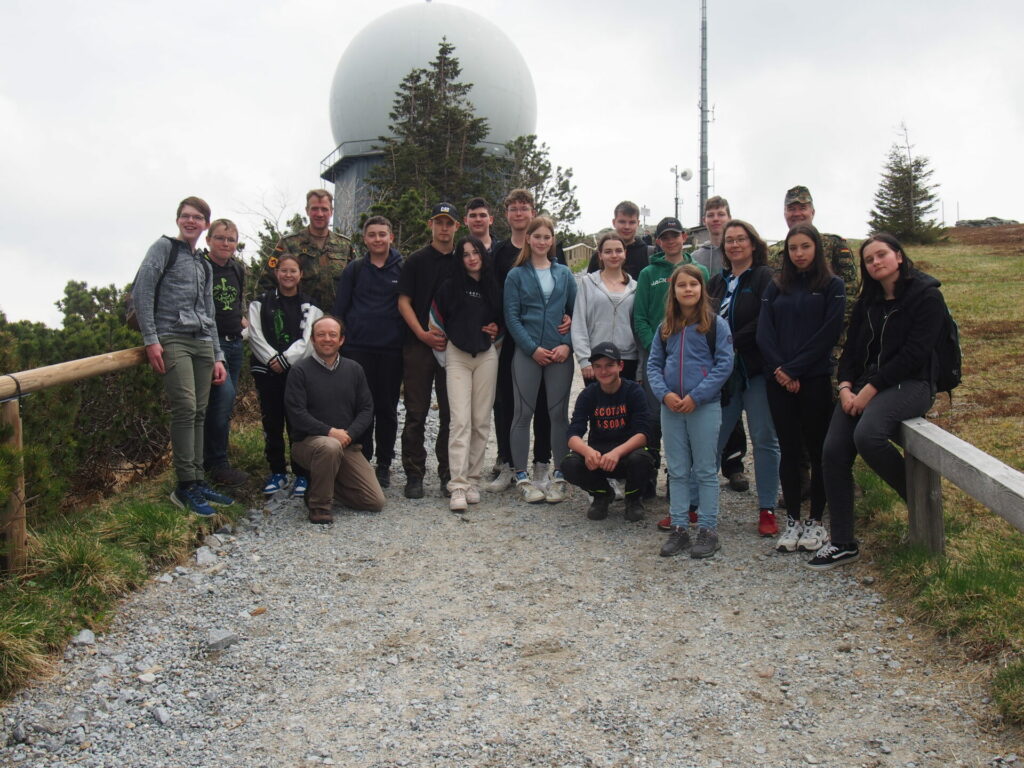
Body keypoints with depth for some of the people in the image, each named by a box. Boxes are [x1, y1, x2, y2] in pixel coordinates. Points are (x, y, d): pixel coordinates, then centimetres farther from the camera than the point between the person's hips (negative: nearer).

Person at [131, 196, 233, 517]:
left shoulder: (204, 265, 23)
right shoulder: (165, 247, 4)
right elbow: (141, 291, -6)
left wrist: (217, 356, 17)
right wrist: (150, 339, -14)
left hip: (203, 342, 6)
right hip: (172, 339, -6)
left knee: (199, 413, 4)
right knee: (185, 408, -15)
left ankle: (198, 481, 11)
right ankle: (185, 487, -11)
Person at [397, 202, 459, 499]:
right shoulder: (416, 261, 6)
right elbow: (404, 302, 1)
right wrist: (422, 333, -11)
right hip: (419, 345, -2)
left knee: (451, 413, 5)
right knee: (416, 413, 0)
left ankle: (449, 474, 13)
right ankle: (414, 474, 7)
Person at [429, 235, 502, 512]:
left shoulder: (493, 287, 9)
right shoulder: (451, 285, 0)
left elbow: (501, 318, 22)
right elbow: (436, 317, 6)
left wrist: (496, 330, 3)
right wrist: (441, 338, 5)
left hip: (486, 356, 3)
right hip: (457, 356, -3)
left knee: (482, 421, 3)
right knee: (460, 421, -11)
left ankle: (473, 480, 12)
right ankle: (458, 486, -14)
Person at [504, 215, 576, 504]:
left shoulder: (564, 274, 10)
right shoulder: (516, 275, 4)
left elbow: (576, 312, 9)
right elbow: (512, 317, -2)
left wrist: (568, 345, -6)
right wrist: (533, 348, -11)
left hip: (560, 353, 2)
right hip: (527, 353, -2)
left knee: (559, 413, 4)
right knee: (523, 414, 1)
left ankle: (559, 477, 13)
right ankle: (521, 476, 11)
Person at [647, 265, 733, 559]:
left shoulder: (716, 324, -4)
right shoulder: (666, 327, 9)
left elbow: (724, 364, -9)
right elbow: (653, 365, 8)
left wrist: (696, 396, -15)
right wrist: (664, 394, -9)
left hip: (705, 406, -4)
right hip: (671, 407, 4)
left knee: (705, 471, 3)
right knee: (677, 471, 10)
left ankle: (708, 530, 11)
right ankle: (679, 529, 17)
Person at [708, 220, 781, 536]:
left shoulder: (764, 277, -2)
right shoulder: (717, 282, 17)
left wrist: (731, 342, -15)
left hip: (756, 370, -5)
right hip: (723, 371, 5)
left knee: (764, 439, 2)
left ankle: (767, 510, 10)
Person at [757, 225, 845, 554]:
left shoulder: (832, 286, 2)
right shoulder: (776, 288, 12)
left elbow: (829, 333, -8)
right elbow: (764, 332, 4)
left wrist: (794, 369, -13)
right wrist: (779, 369, -10)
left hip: (815, 379, -3)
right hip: (778, 380, 3)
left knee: (817, 449, 3)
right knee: (789, 450, 7)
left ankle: (816, 521, 13)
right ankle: (792, 520, 14)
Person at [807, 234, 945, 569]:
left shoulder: (926, 296, -3)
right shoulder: (867, 302, 18)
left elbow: (914, 353, -12)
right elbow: (851, 348, 14)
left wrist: (872, 389, -17)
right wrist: (846, 387, -5)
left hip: (910, 384, -6)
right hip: (863, 386, 6)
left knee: (867, 435, -33)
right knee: (833, 451, -13)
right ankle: (843, 544, -6)